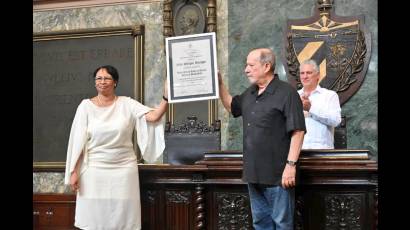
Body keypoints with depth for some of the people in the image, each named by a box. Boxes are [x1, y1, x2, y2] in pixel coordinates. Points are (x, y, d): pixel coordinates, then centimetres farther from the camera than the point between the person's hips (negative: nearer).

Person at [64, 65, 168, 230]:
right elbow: (78, 141, -1)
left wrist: (166, 96, -26)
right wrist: (74, 172, -5)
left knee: (123, 217, 6)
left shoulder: (127, 104, 0)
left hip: (124, 169, 0)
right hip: (94, 170, 0)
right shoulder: (86, 106, 0)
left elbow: (154, 116, -12)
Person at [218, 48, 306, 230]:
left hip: (277, 174, -8)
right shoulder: (250, 93, 12)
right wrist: (219, 84, 15)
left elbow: (298, 131, -17)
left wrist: (291, 165, -21)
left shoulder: (286, 93, -13)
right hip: (254, 173, 8)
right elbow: (231, 106, 30)